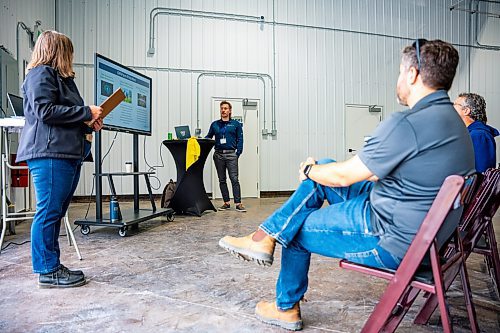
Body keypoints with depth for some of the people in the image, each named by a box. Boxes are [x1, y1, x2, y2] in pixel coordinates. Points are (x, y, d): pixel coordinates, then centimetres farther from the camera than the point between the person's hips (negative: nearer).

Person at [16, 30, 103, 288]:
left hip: (67, 153, 10)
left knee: (56, 213, 11)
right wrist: (86, 112, -11)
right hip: (49, 154, -10)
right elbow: (45, 111, -15)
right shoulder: (41, 74, -3)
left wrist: (88, 124, 10)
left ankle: (52, 266, 20)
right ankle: (47, 271, 5)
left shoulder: (61, 77, 26)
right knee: (49, 212, -4)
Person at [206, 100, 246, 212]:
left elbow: (239, 139, 4)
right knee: (222, 180, 7)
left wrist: (238, 153, -5)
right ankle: (226, 203, 16)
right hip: (218, 154, 3)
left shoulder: (236, 124, 7)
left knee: (234, 179, -9)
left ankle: (238, 203, -7)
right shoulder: (215, 124, 13)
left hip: (231, 154, -3)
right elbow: (208, 137, 14)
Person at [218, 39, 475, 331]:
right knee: (324, 168, 7)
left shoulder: (408, 124, -26)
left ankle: (286, 308, 31)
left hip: (393, 242, -9)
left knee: (297, 232, 8)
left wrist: (309, 170, 4)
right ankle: (267, 236, 9)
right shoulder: (453, 120, 8)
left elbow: (344, 176, -18)